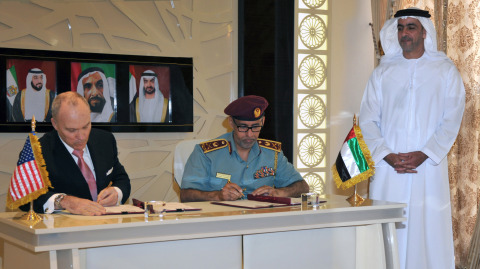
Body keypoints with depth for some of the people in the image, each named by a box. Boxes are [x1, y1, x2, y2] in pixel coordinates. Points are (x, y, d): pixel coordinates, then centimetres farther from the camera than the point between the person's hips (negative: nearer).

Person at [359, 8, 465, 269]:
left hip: (429, 165, -1)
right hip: (389, 168, 1)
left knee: (429, 227, -2)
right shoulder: (383, 71, 11)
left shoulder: (445, 70, 6)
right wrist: (387, 156, -9)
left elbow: (452, 120, 0)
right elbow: (368, 120, 5)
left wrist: (424, 154, -12)